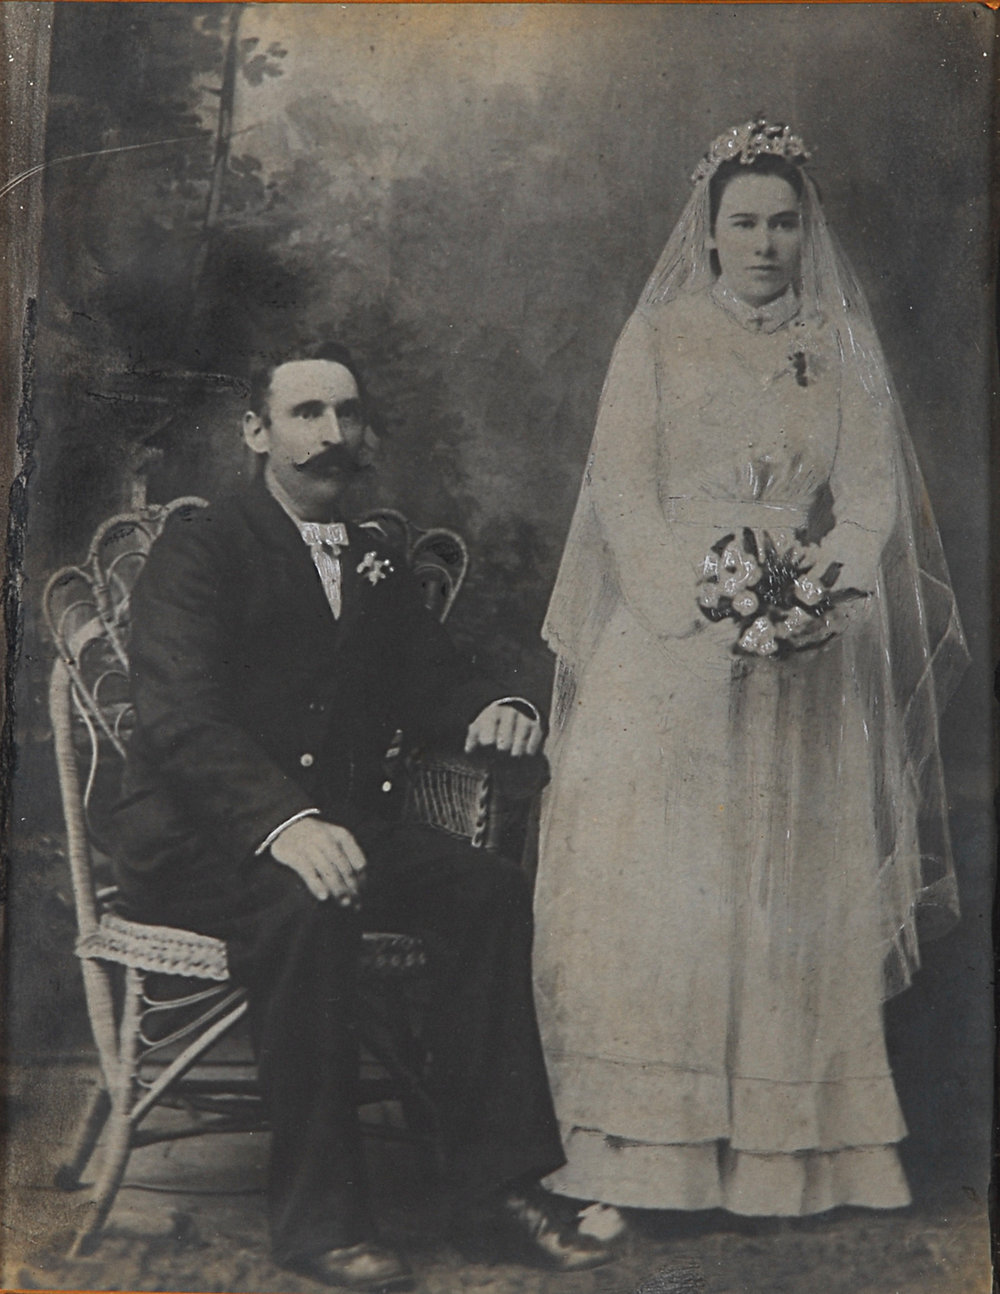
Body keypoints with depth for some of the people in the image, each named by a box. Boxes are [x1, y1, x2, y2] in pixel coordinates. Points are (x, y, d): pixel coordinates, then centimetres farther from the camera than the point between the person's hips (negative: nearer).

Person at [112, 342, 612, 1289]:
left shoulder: (374, 563, 18)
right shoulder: (199, 547, -5)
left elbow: (430, 683, 19)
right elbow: (180, 720, -19)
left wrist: (495, 710, -7)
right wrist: (283, 822, -37)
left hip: (334, 828, 6)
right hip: (195, 842, -6)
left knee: (493, 889, -19)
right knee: (307, 910, -36)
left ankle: (497, 1175, -11)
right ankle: (318, 1218, -25)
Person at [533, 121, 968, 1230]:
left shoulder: (843, 350, 13)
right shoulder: (657, 337, 7)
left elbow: (872, 493, 4)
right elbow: (622, 489, -1)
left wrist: (812, 587, -15)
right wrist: (713, 596, -15)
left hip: (807, 665, 2)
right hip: (669, 646, -2)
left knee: (798, 896, 1)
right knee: (650, 889, -6)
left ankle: (790, 1149, 9)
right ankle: (635, 1154, -2)